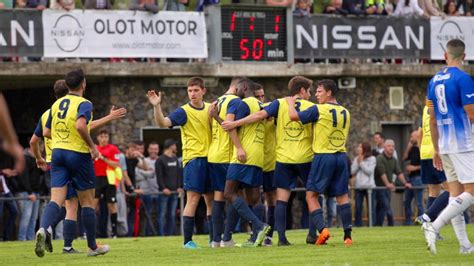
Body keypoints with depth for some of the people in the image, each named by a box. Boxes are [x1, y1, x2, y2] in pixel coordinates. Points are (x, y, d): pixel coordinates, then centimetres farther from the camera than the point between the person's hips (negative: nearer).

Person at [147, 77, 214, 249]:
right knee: (193, 198, -9)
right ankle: (187, 241, -8)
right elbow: (163, 123, -18)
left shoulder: (210, 108, 10)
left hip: (209, 158, 5)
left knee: (211, 199, 10)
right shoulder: (184, 111, -6)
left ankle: (213, 238, 17)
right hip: (193, 158, -5)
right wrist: (157, 106, -33)